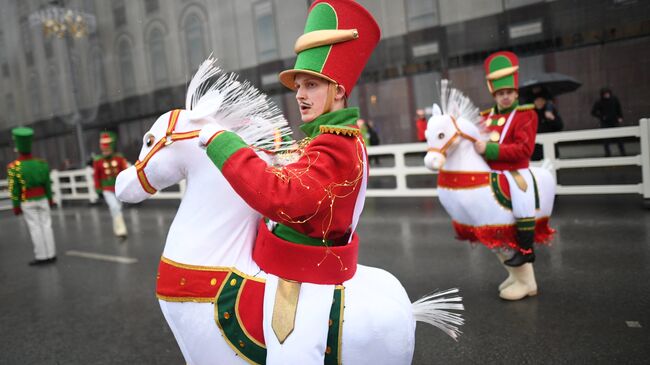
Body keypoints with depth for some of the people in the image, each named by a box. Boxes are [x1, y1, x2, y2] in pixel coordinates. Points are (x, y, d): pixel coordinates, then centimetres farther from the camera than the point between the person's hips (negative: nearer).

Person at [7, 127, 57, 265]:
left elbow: (14, 190, -9)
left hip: (27, 203, -3)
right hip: (42, 200, 3)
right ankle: (51, 254, 11)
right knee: (46, 225, 7)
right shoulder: (42, 163, -3)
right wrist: (50, 199, 15)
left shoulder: (13, 168, -13)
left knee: (35, 228, 2)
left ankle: (41, 256, 7)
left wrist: (16, 206, -1)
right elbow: (48, 184, 4)